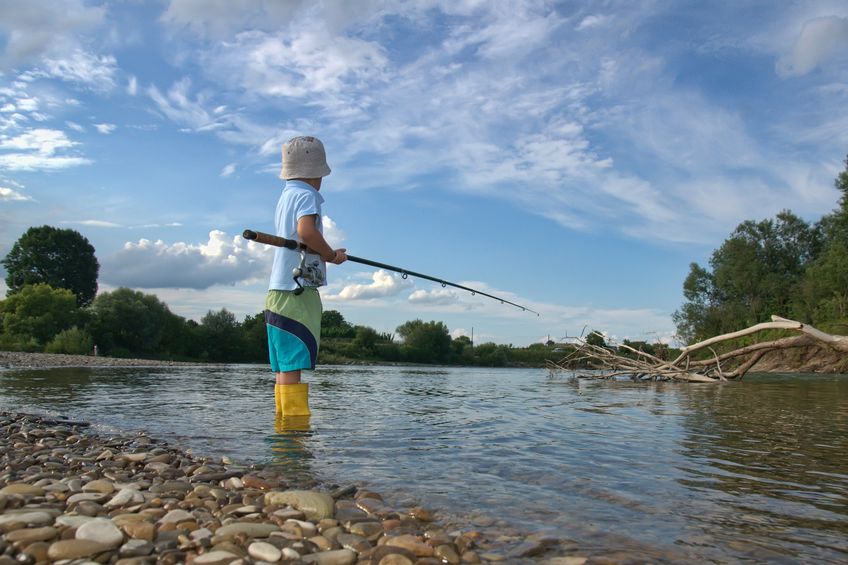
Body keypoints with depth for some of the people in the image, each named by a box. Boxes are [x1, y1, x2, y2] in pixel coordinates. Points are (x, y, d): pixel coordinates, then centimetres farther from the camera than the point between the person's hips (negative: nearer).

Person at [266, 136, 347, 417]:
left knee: (284, 365, 8)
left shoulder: (286, 195, 21)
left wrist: (328, 254, 22)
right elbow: (306, 231, -24)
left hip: (280, 293, 9)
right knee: (292, 364, -11)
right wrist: (332, 255, -10)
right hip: (297, 291, -9)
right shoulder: (306, 195, -6)